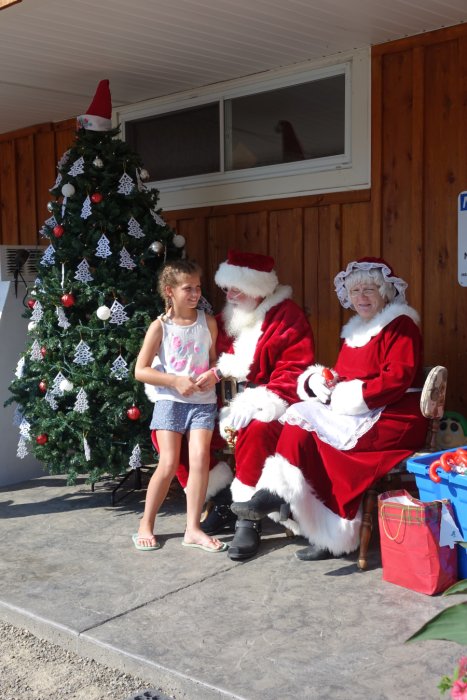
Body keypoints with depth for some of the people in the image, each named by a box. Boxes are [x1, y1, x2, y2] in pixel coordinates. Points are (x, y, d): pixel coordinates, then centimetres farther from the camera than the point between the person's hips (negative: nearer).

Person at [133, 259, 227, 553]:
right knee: (169, 464, -6)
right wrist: (175, 381, -13)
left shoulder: (208, 322, 6)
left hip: (203, 401, 2)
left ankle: (193, 529, 0)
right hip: (170, 400, -2)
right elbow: (140, 370, -3)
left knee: (200, 460, -11)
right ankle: (146, 525, 11)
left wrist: (214, 373, -5)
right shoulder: (160, 326, -2)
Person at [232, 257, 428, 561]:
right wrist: (321, 381, -10)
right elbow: (343, 377, 14)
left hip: (393, 421, -7)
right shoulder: (356, 330, 20)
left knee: (303, 423, -22)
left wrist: (347, 397, -19)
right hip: (361, 417, 7)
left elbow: (396, 379, -17)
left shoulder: (400, 326, -5)